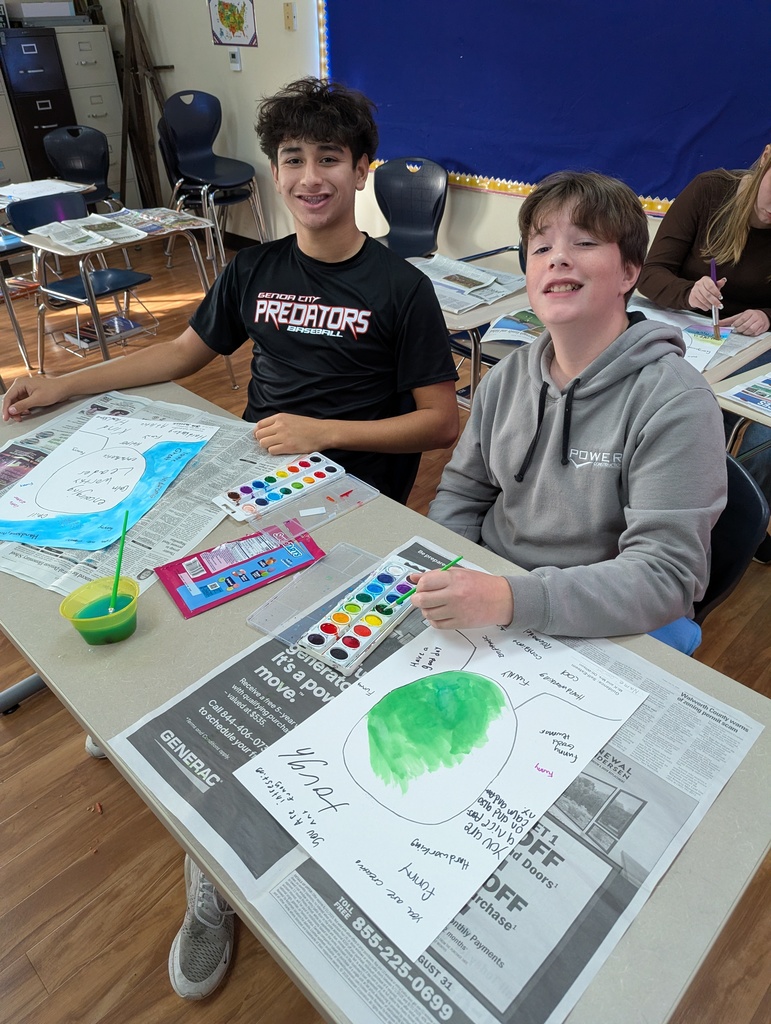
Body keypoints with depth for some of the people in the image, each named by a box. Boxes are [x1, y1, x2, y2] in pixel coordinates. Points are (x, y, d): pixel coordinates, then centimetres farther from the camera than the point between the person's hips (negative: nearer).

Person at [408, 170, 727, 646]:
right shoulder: (507, 377, 3)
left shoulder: (675, 402, -17)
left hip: (603, 634, -4)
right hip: (489, 585, 5)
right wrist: (434, 577, -9)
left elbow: (664, 577, -22)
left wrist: (511, 600, -35)